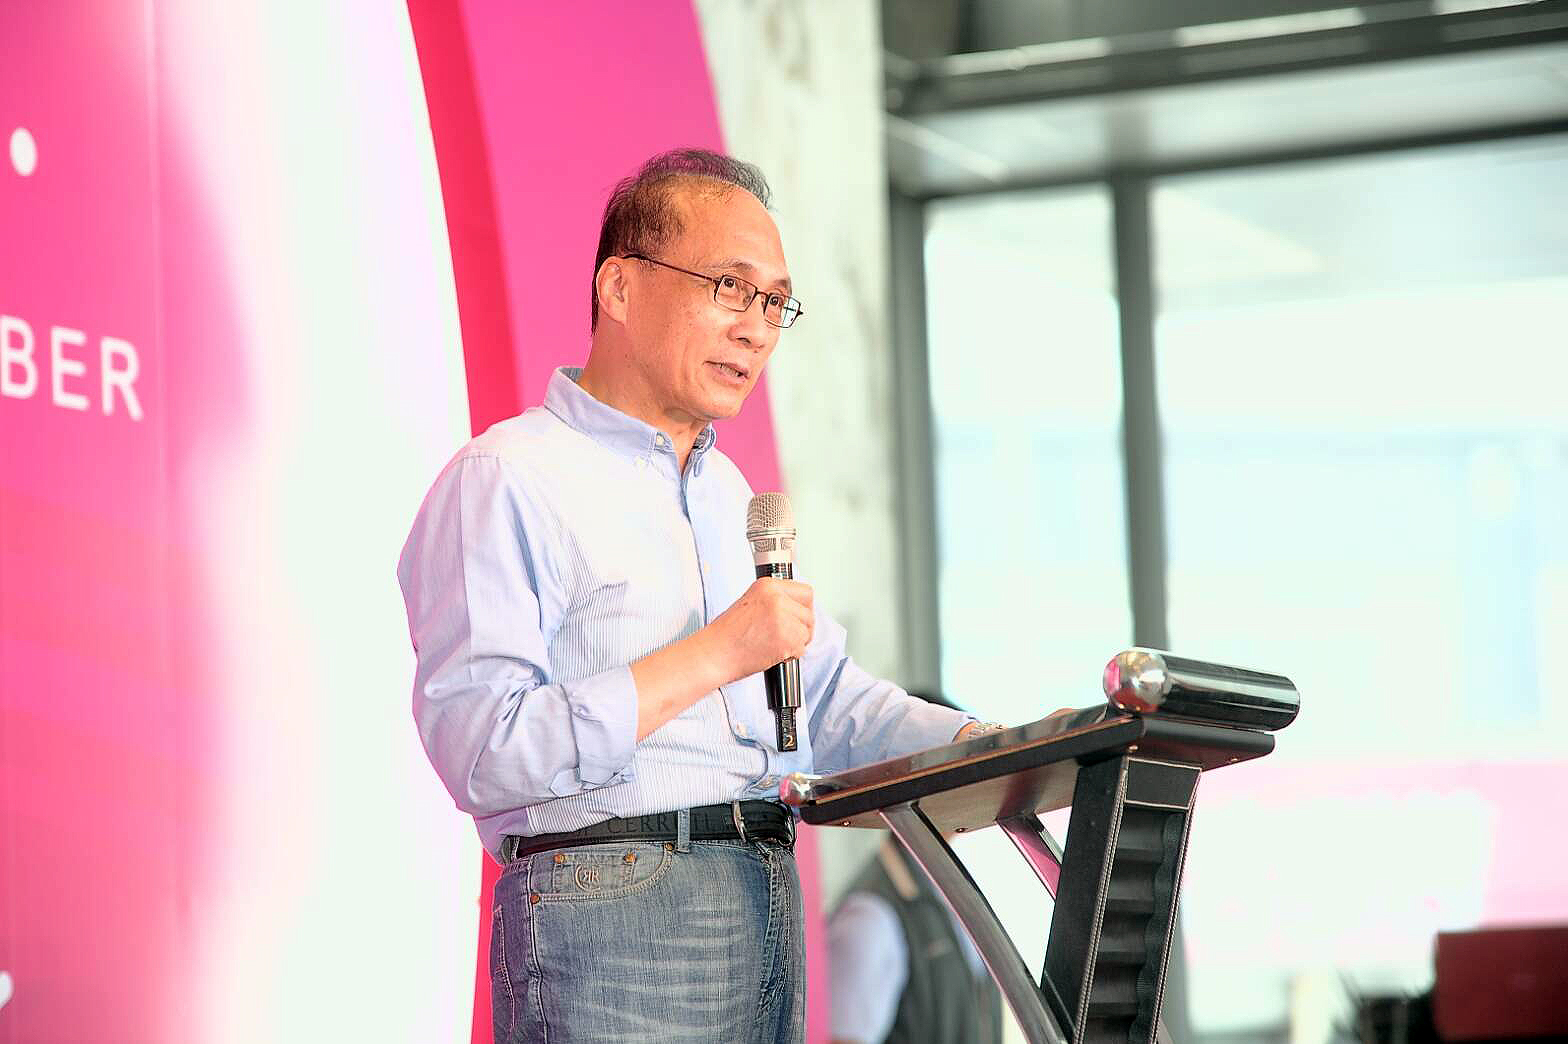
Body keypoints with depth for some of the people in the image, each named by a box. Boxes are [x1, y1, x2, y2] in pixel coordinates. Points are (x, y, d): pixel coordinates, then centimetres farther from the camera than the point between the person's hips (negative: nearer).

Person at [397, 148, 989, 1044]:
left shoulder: (730, 492, 22)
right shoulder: (506, 482, -8)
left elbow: (829, 699, 20)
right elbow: (480, 748, -19)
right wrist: (713, 655, -18)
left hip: (769, 905, 8)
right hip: (607, 915, -8)